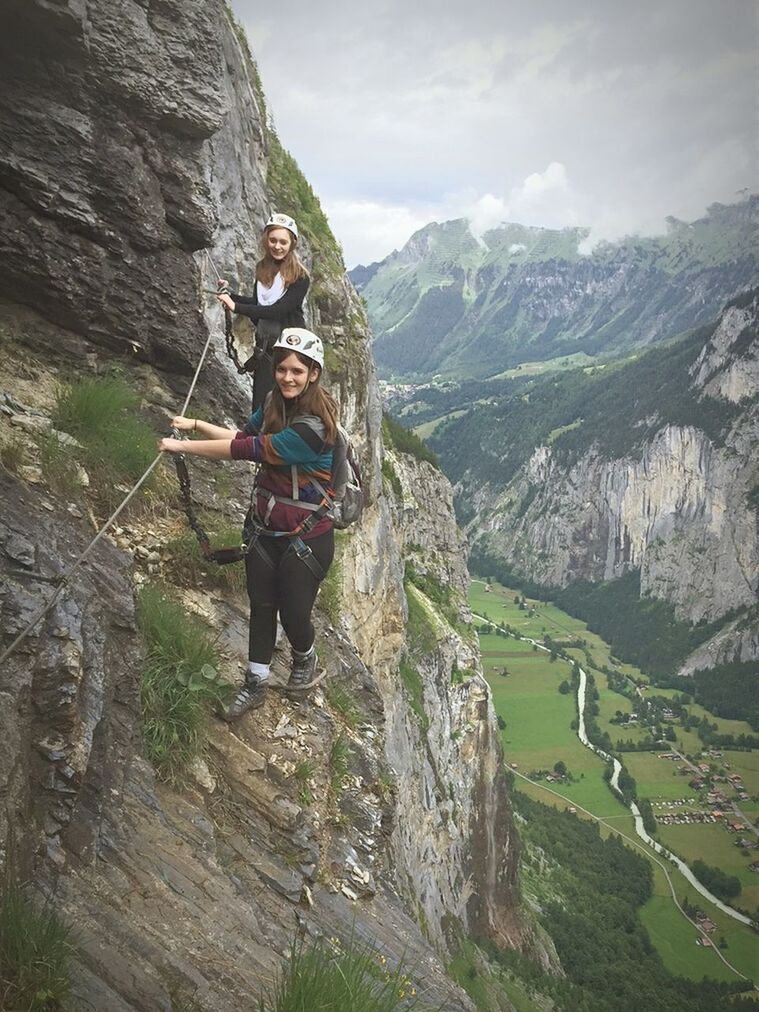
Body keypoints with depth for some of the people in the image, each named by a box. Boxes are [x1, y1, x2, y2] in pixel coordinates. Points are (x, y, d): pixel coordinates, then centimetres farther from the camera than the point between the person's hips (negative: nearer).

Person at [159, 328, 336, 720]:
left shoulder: (313, 426, -28)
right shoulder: (274, 404, -2)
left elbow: (248, 450, -28)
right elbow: (243, 436, 12)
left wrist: (183, 446, -21)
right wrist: (195, 425, -2)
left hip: (306, 537, -6)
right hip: (264, 529, 6)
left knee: (294, 614, 6)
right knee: (261, 607, 13)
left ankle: (304, 658, 40)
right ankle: (254, 685, 30)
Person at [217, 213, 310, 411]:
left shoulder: (300, 277, -13)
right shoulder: (262, 268, 7)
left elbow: (278, 310, -21)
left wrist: (237, 307, -22)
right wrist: (230, 294, 7)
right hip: (265, 346, 6)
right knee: (260, 408, 7)